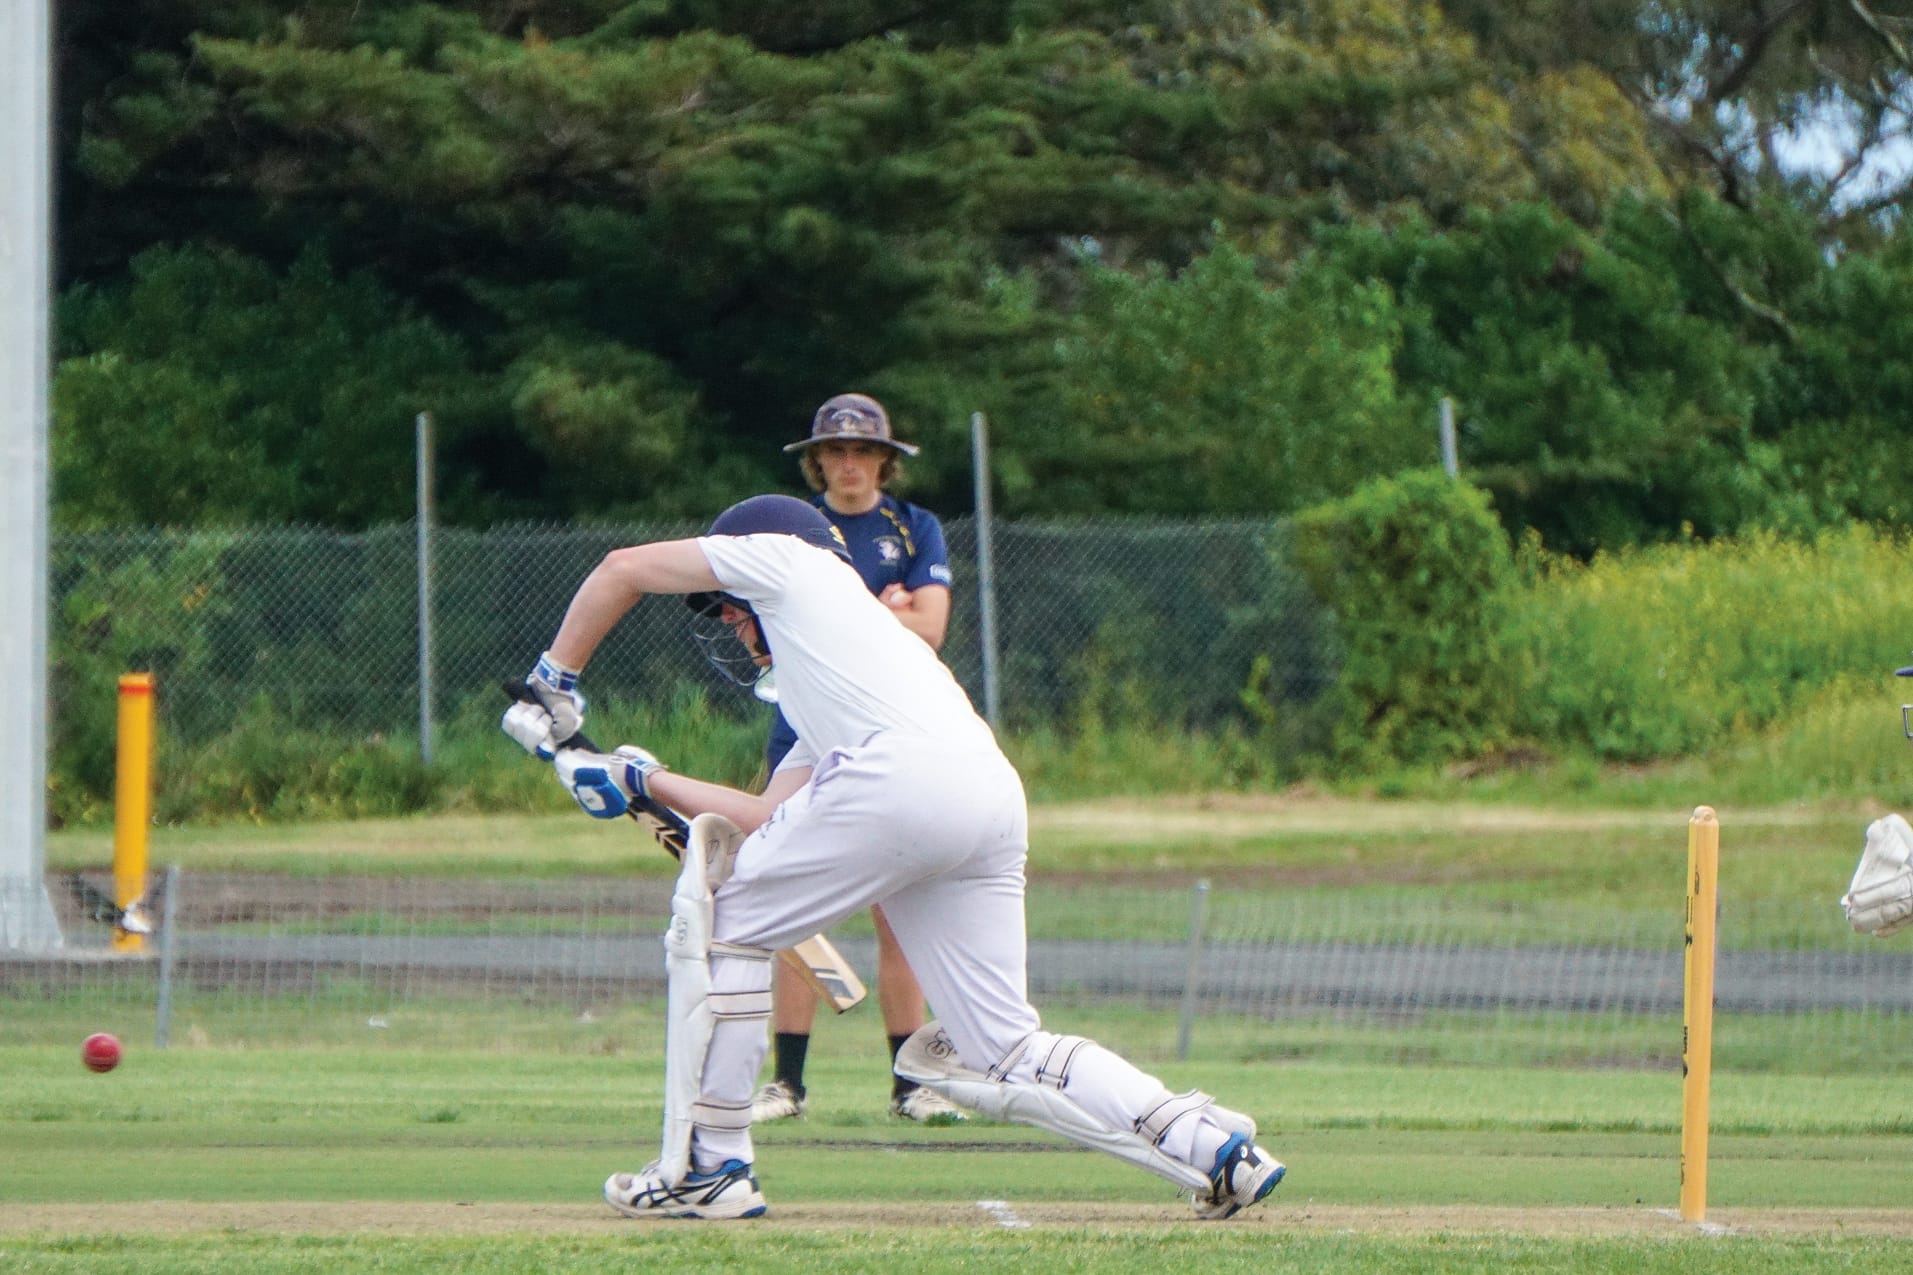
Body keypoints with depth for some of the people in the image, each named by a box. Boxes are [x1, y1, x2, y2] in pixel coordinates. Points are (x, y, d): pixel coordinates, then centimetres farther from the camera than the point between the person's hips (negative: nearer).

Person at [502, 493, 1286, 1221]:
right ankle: (1209, 1142, -5)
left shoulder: (785, 558, 24)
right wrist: (645, 785, 45)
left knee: (723, 916, 10)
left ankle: (710, 1164, 6)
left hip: (902, 774, -7)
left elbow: (623, 569, 28)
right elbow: (772, 821, 38)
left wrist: (553, 683, 36)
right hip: (996, 807, 7)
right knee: (1001, 1054, 8)